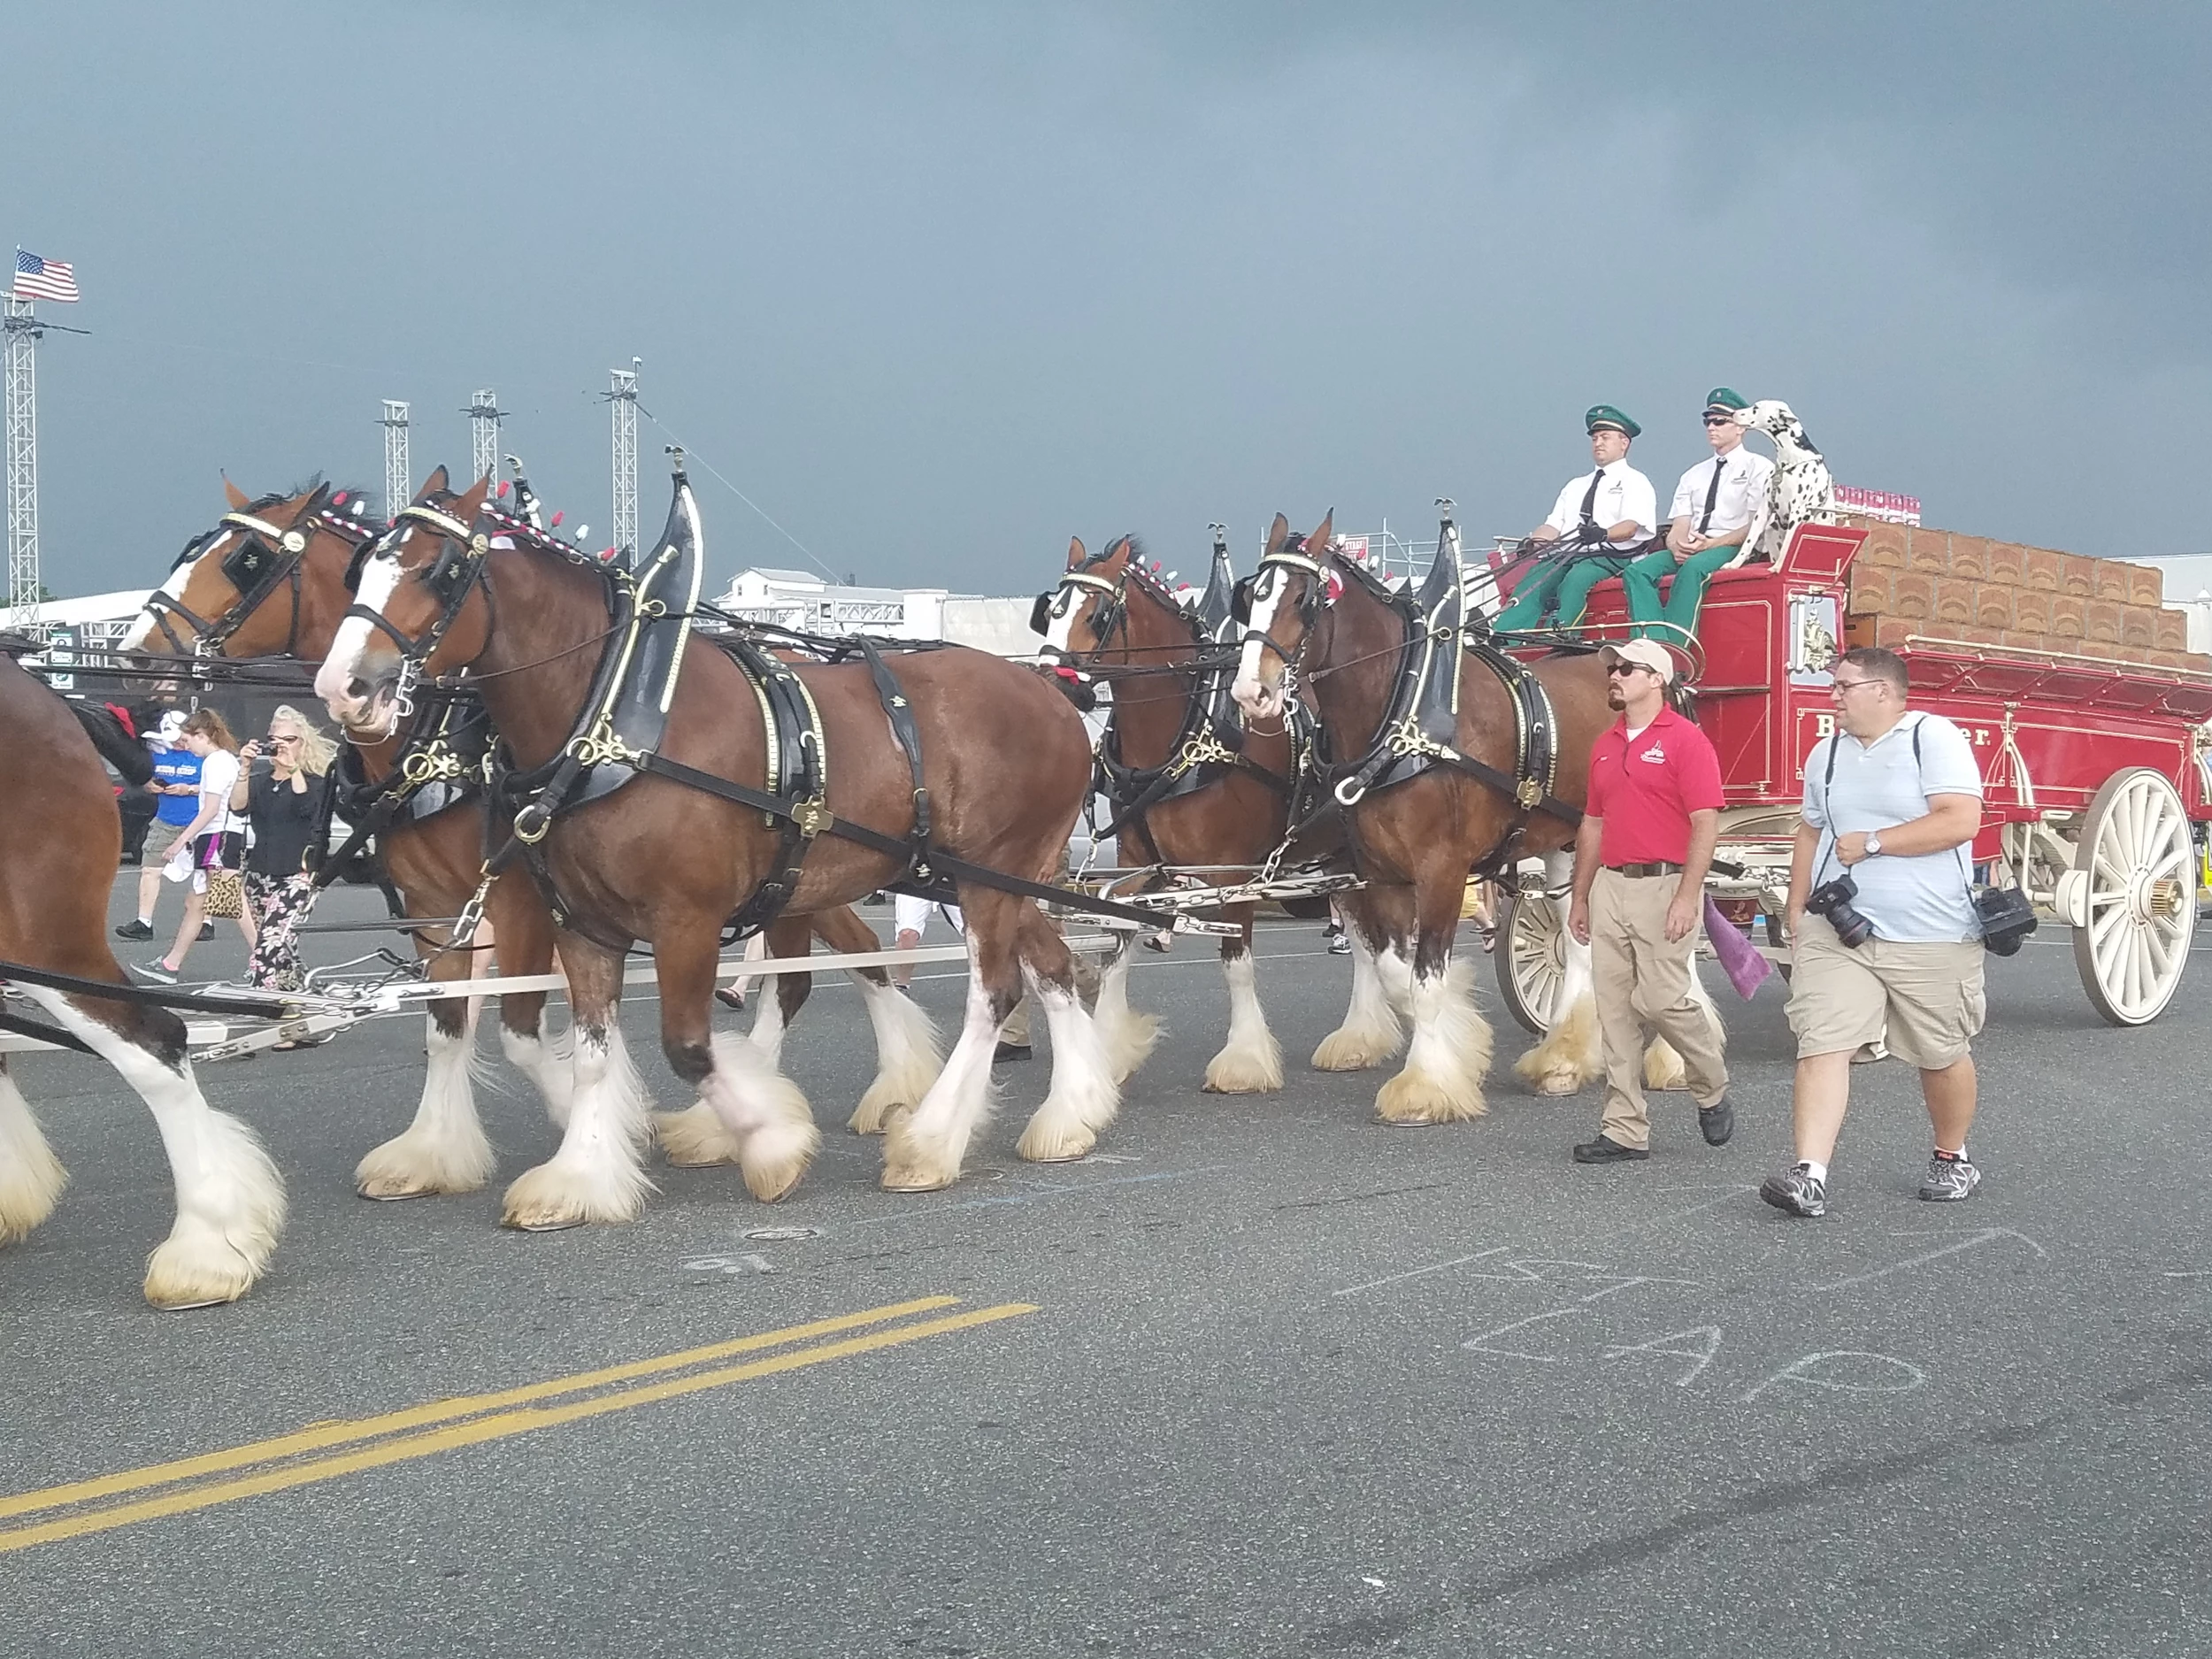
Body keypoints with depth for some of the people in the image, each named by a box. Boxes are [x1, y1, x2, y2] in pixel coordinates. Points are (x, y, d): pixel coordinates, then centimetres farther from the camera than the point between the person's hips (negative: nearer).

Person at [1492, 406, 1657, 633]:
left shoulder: (1635, 482, 10)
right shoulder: (1576, 486, 31)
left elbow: (1630, 527, -8)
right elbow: (1553, 525, 20)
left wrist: (1603, 534, -30)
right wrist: (1533, 542, -3)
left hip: (1612, 557, -5)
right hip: (1569, 555, 5)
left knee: (1576, 578, -37)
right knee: (1533, 577, -26)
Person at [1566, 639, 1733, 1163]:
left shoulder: (1686, 740, -5)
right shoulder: (1604, 745, 16)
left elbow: (1705, 823, -11)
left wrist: (1687, 897, -19)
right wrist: (1579, 897, 18)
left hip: (1664, 884, -7)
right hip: (1611, 885, 7)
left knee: (1662, 999, -10)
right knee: (1614, 1010, 4)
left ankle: (1712, 1090, 18)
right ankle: (1625, 1131, 8)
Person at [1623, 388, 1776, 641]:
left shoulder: (1758, 467, 7)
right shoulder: (1693, 475, 24)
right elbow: (1679, 526, 14)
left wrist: (1710, 544, -17)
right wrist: (1676, 545, -12)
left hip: (1732, 549, -6)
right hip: (1688, 552, 6)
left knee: (1693, 568, -39)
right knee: (1637, 571, -23)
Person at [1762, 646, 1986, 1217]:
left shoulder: (1935, 738, -7)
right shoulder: (1827, 753, 13)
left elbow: (1961, 820, -18)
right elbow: (1811, 834, 21)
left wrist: (1872, 842, -17)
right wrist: (1797, 910, 16)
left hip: (1931, 937, -4)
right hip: (1836, 931, 4)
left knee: (1942, 1056, 10)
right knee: (1821, 1045, -11)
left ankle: (1952, 1159, 33)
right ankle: (1809, 1177, -16)